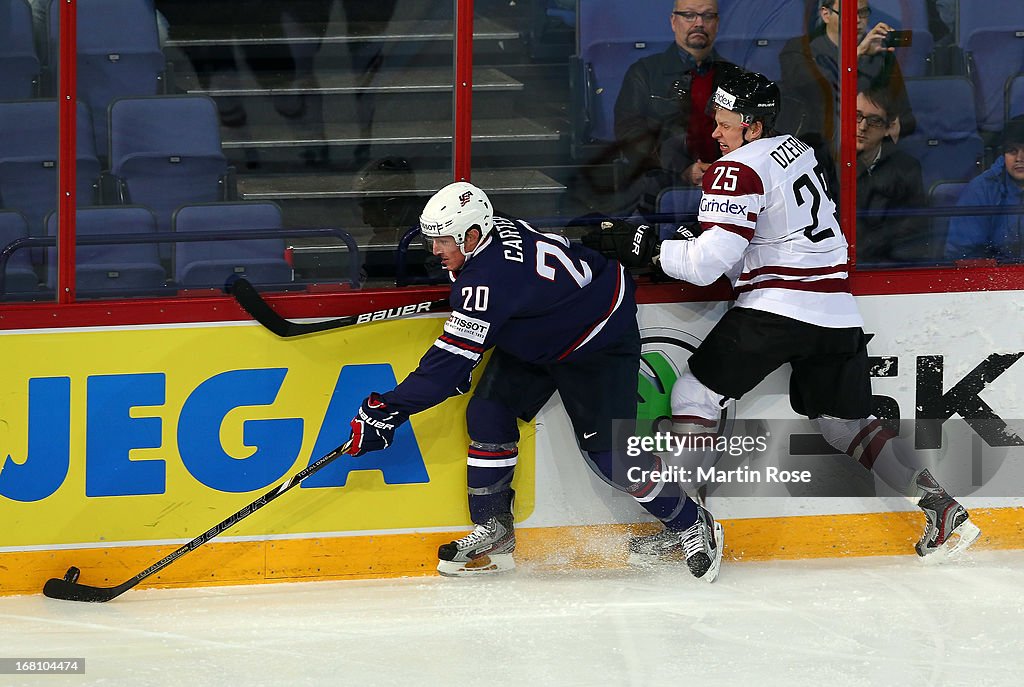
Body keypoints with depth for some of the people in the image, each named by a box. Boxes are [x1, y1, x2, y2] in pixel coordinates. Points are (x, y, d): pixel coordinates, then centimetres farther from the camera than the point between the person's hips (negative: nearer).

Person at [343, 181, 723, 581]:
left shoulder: (488, 279, -36)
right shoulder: (497, 230, -11)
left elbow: (451, 362, -35)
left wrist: (391, 410, -33)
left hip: (601, 342, -10)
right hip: (535, 335, 10)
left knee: (606, 450, -12)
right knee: (487, 413, -4)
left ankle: (692, 526, 6)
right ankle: (494, 533, 4)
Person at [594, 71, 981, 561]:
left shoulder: (739, 170, -10)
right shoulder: (797, 150, 15)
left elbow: (708, 262, -16)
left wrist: (649, 249, -5)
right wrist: (700, 239, 18)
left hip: (777, 308, -8)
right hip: (836, 314, 8)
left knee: (695, 393, 2)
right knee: (844, 423, 16)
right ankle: (943, 509, 7)